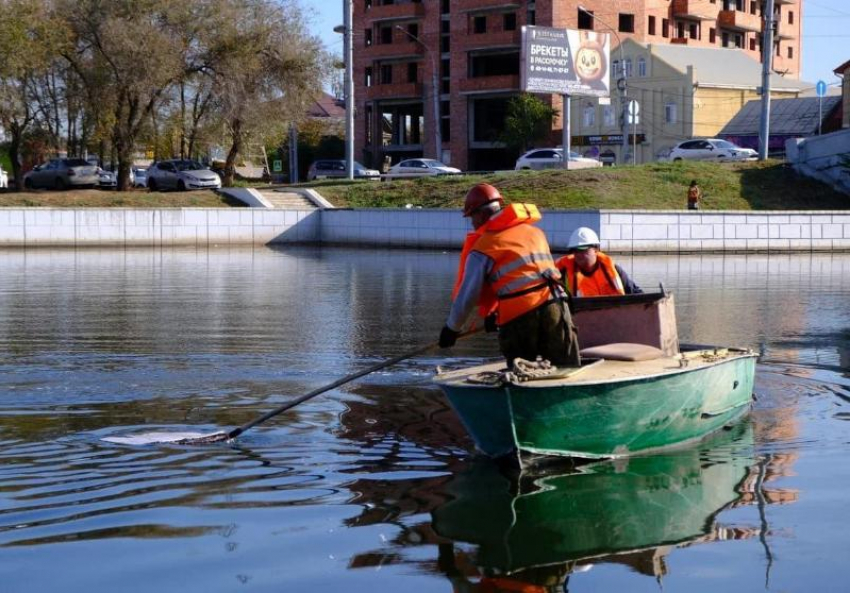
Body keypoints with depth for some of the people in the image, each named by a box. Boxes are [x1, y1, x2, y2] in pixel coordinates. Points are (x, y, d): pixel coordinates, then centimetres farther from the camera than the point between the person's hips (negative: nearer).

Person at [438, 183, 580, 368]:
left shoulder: (483, 247, 1)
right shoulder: (534, 231, 21)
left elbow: (467, 295, 3)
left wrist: (452, 328, 20)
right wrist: (497, 312, 32)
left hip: (518, 319, -4)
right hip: (555, 307, 4)